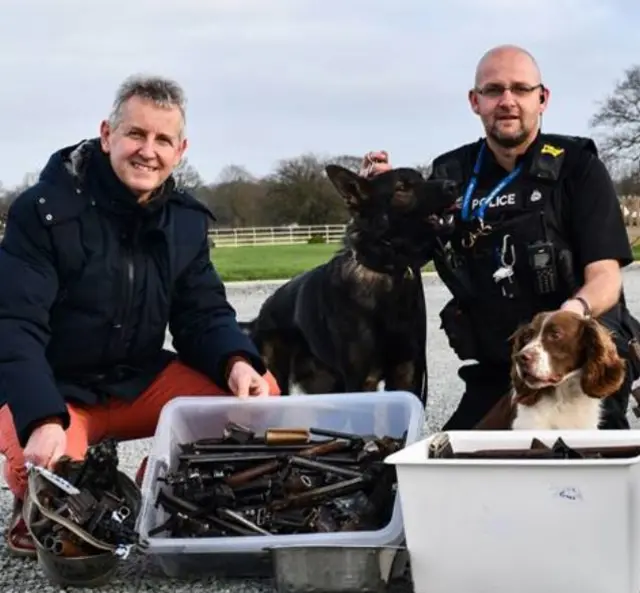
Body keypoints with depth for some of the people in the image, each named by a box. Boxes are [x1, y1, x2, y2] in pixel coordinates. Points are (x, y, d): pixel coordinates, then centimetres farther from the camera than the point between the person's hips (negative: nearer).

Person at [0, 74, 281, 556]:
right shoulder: (44, 210, -17)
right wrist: (43, 421, -40)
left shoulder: (187, 220, 0)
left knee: (261, 394, -14)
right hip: (51, 390, -5)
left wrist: (237, 363, -24)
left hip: (140, 380, 5)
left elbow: (203, 314, 1)